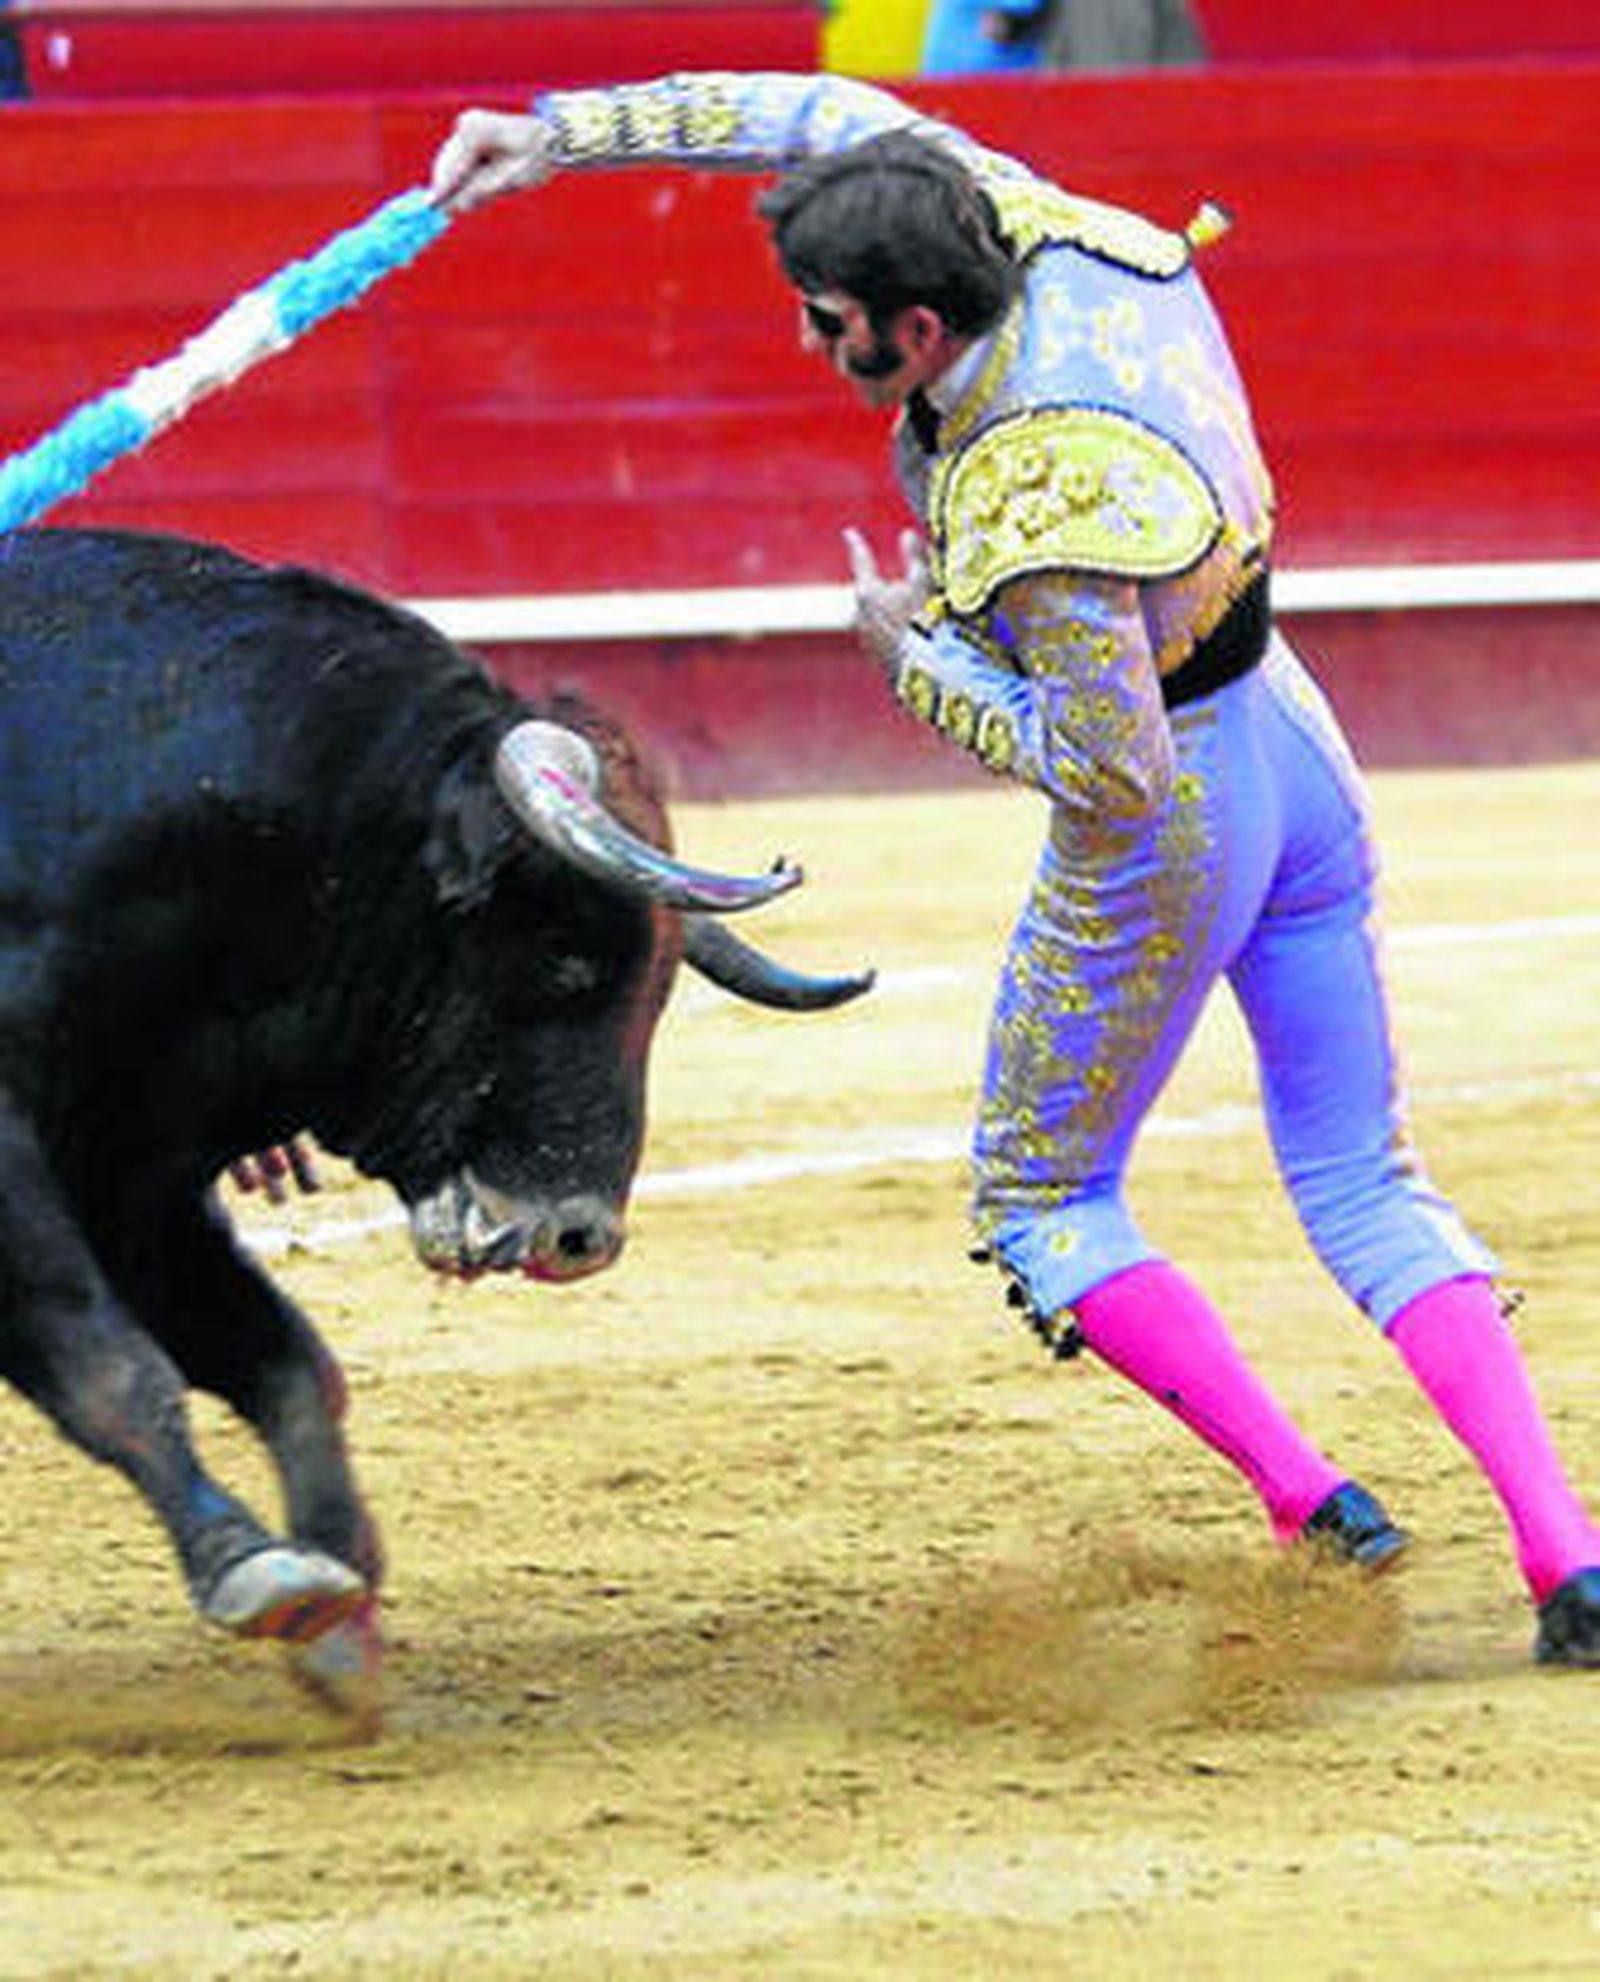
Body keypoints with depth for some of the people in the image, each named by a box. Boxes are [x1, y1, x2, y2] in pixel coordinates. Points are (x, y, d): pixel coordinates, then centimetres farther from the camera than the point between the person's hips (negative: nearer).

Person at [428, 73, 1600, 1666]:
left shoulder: (1037, 513, -33)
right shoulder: (1031, 230, -11)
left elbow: (1109, 769, -27)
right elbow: (824, 114, 2)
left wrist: (917, 657, -16)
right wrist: (561, 132, 1)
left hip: (1165, 842, -9)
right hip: (1300, 762, 9)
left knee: (1042, 1202, 13)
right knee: (1363, 1186, 14)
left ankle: (1311, 1506, 2)